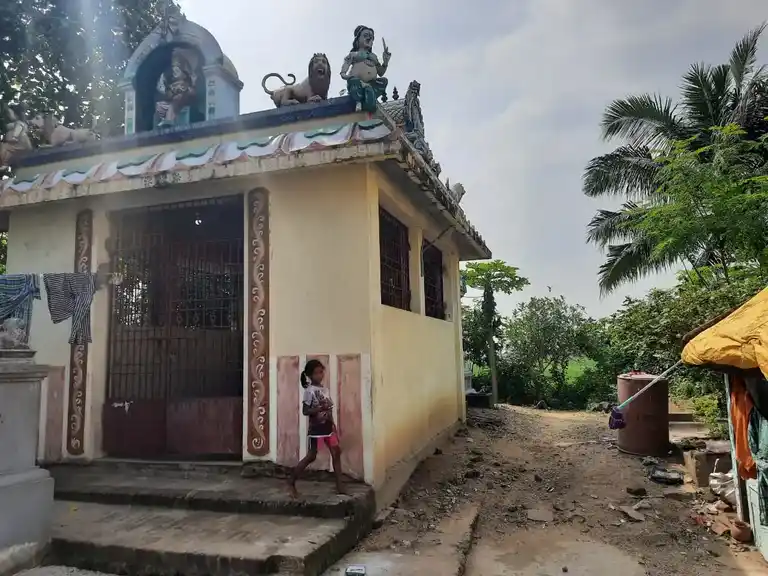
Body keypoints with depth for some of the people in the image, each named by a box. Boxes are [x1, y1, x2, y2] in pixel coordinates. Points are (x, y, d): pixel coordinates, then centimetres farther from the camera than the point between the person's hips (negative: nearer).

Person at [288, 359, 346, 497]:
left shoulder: (324, 389, 9)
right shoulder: (310, 391, -13)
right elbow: (305, 411, -16)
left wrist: (333, 424, 12)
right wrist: (321, 408, -28)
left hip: (328, 427, 7)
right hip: (316, 428, -7)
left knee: (336, 453, 3)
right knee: (311, 456, -2)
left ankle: (339, 486, 10)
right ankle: (291, 482, 13)